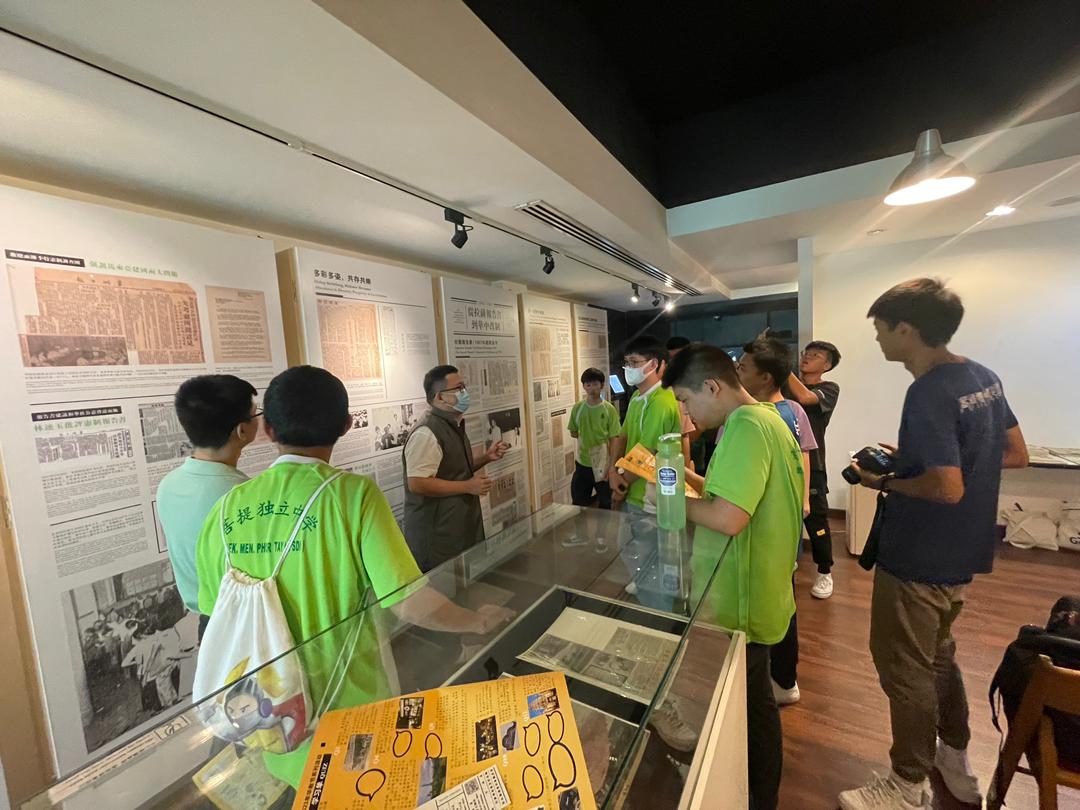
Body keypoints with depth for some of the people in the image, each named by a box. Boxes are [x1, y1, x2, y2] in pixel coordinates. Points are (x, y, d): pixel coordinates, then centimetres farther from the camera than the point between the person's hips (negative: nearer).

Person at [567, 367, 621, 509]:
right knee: (578, 505, 13)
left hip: (603, 466, -2)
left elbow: (614, 440, -8)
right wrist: (585, 437, -5)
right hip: (582, 465, 2)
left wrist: (610, 467, -13)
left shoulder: (609, 409, -9)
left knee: (606, 505, 12)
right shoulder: (577, 407, -1)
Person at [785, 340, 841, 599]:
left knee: (815, 519, 2)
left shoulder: (829, 388, -2)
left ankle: (825, 573, 21)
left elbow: (804, 397, -22)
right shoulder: (785, 386, 11)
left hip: (809, 463, -4)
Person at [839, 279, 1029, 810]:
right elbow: (1017, 455, 12)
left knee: (904, 669, 9)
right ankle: (956, 764, 45)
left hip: (918, 559, -9)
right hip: (959, 552, 9)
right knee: (936, 655, 27)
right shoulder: (984, 377, 3)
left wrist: (885, 481, -12)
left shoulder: (930, 394, -24)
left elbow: (948, 487, -28)